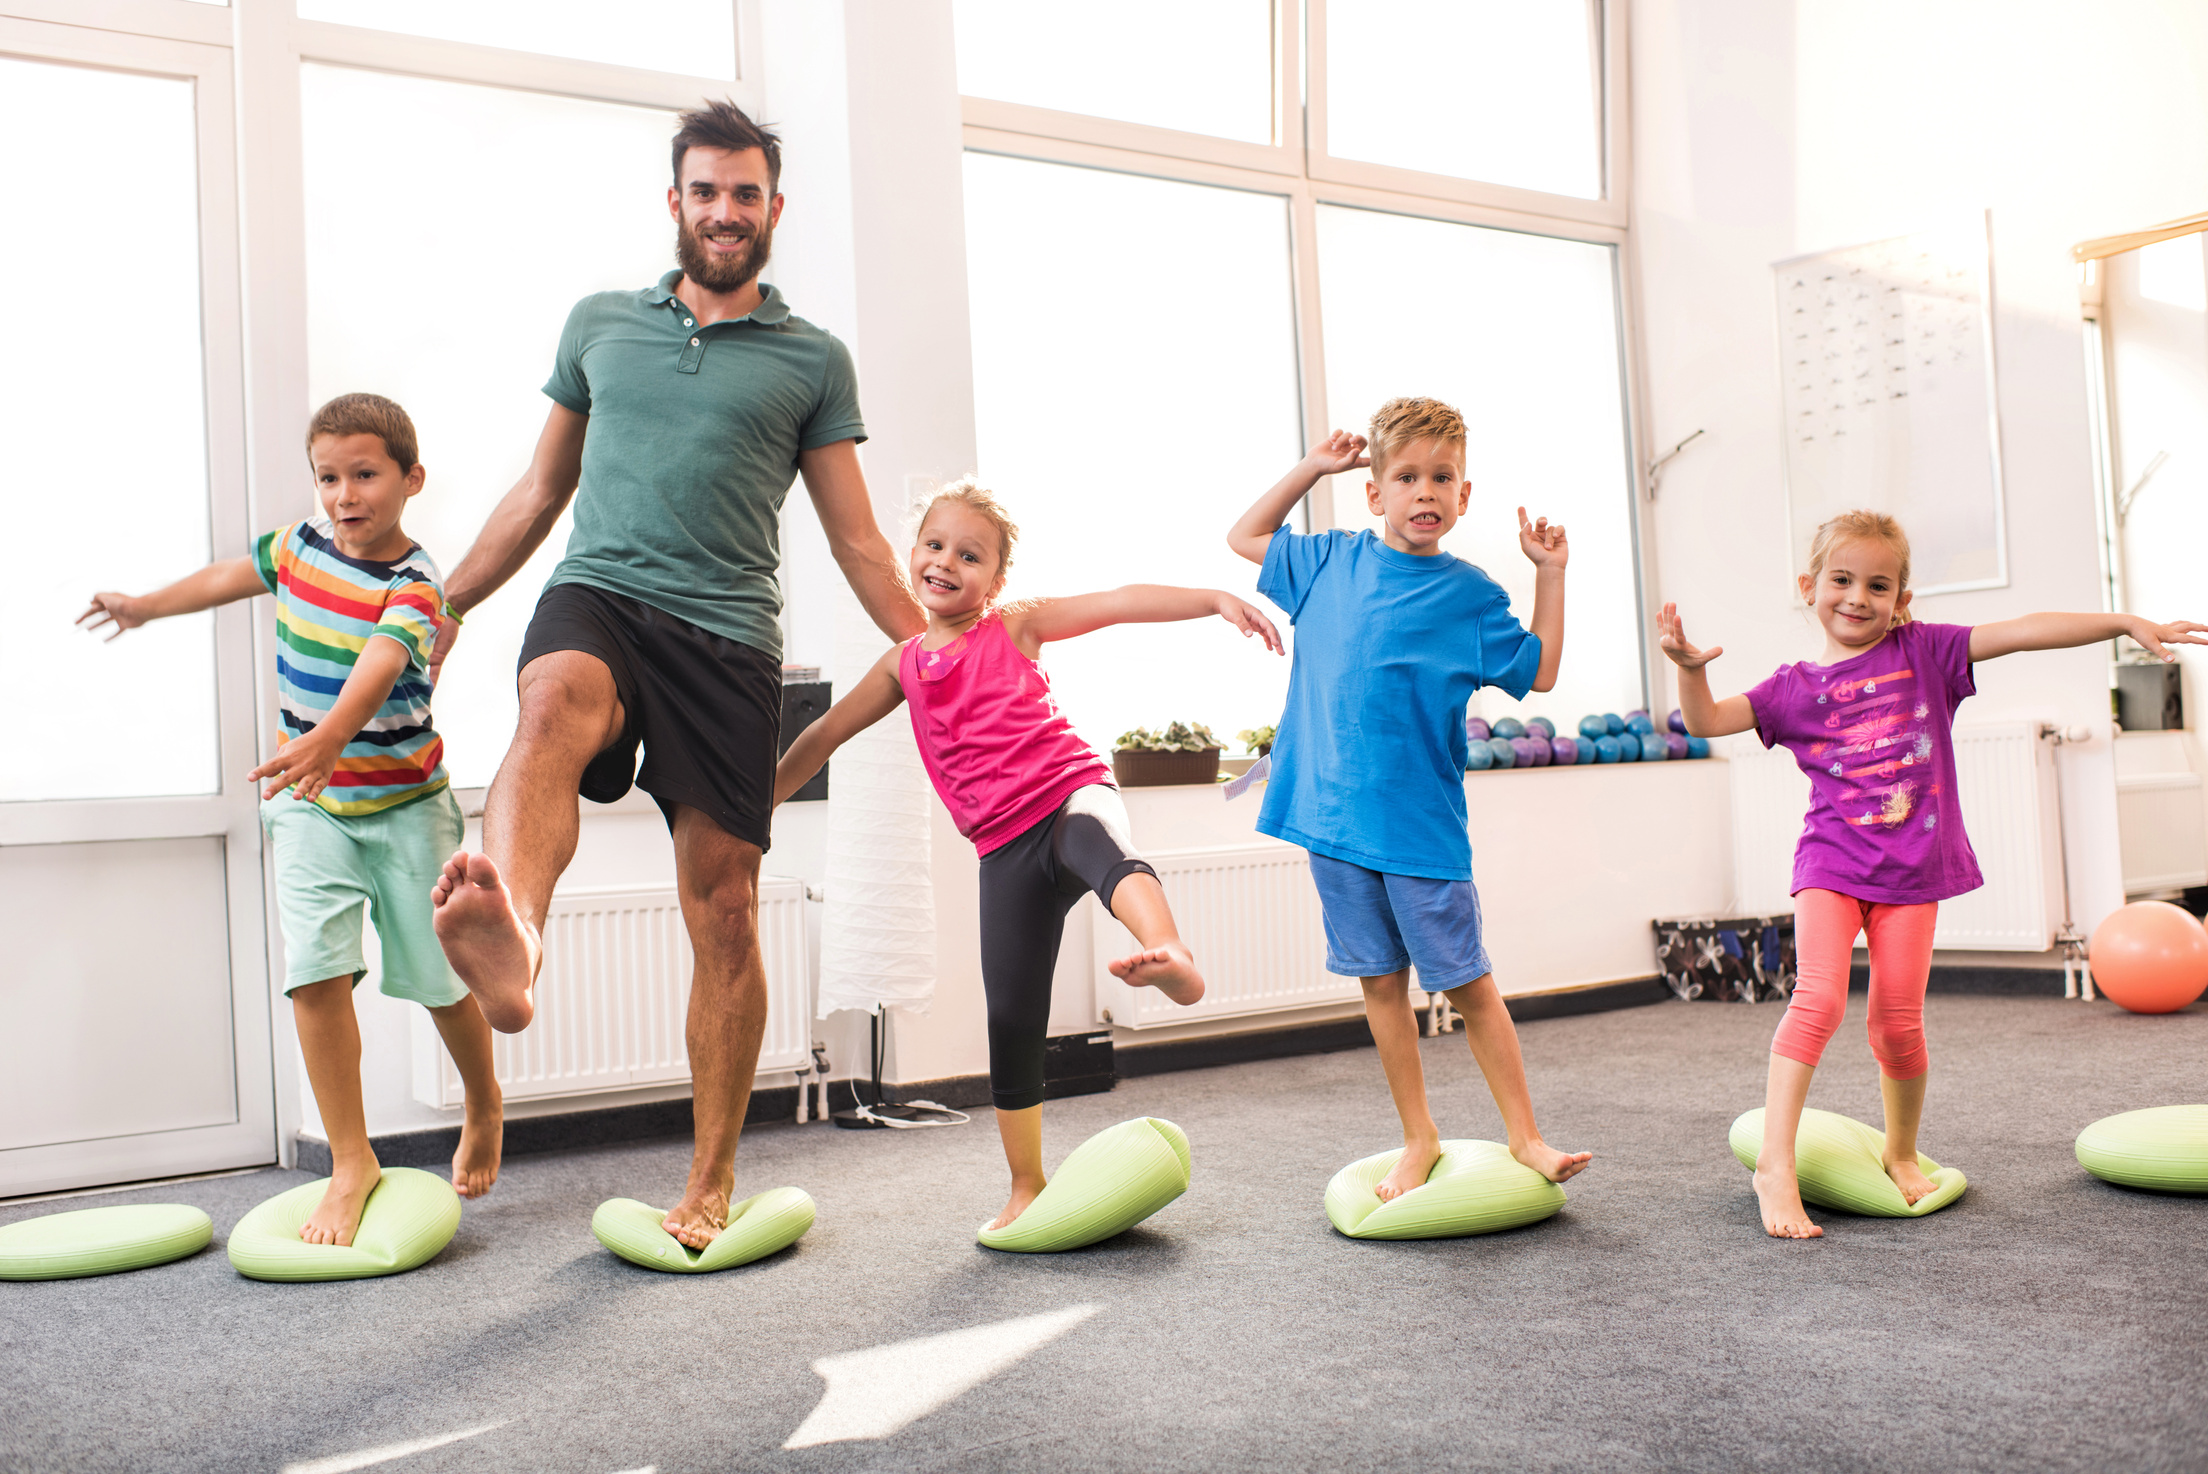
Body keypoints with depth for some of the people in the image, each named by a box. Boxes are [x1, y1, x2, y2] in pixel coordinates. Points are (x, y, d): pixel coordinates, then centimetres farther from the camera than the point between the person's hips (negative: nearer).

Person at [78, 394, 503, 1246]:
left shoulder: (415, 587, -17)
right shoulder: (300, 547, 1)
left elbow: (376, 669, -37)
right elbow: (230, 577, 22)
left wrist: (330, 737, -55)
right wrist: (145, 607, 37)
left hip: (404, 806, -4)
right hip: (311, 805, 4)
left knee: (440, 980, 4)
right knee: (315, 974, -9)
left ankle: (483, 1107, 33)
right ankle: (351, 1162, 1)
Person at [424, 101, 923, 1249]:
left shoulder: (813, 360, 12)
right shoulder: (599, 324, 19)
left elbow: (858, 544, 13)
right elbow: (540, 491, 25)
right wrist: (445, 607, 24)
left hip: (728, 636, 0)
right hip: (599, 595, 1)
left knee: (724, 913, -2)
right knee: (557, 700, -37)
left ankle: (713, 1178, 11)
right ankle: (509, 936, -67)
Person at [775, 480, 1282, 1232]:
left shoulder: (1016, 626, 6)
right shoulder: (904, 665, 16)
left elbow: (1123, 603, -4)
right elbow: (823, 735, 24)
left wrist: (1216, 598, -18)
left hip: (1072, 791, -3)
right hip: (1006, 850, 4)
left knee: (1098, 842, -41)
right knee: (1010, 1015, 3)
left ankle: (1171, 956, -72)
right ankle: (1026, 1186, 18)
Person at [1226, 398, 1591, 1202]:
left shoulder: (1469, 593, 0)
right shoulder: (1331, 561, 7)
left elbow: (1540, 672, 4)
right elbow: (1244, 537, 21)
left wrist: (1550, 572, -2)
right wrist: (1313, 468, 13)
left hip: (1422, 825, -2)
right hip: (1333, 814, 3)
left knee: (1468, 984, 3)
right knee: (1380, 983, 9)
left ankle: (1525, 1136, 16)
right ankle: (1419, 1139, 21)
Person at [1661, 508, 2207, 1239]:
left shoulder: (1924, 652, 3)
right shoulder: (1795, 687, 4)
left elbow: (2021, 630, -4)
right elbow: (1707, 721, -3)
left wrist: (2127, 621, -11)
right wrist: (1690, 669, -23)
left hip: (1911, 869, 1)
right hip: (1833, 862, -1)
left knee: (1898, 1021, 2)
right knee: (1819, 995, -19)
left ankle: (1902, 1153, 27)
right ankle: (1775, 1164, -18)